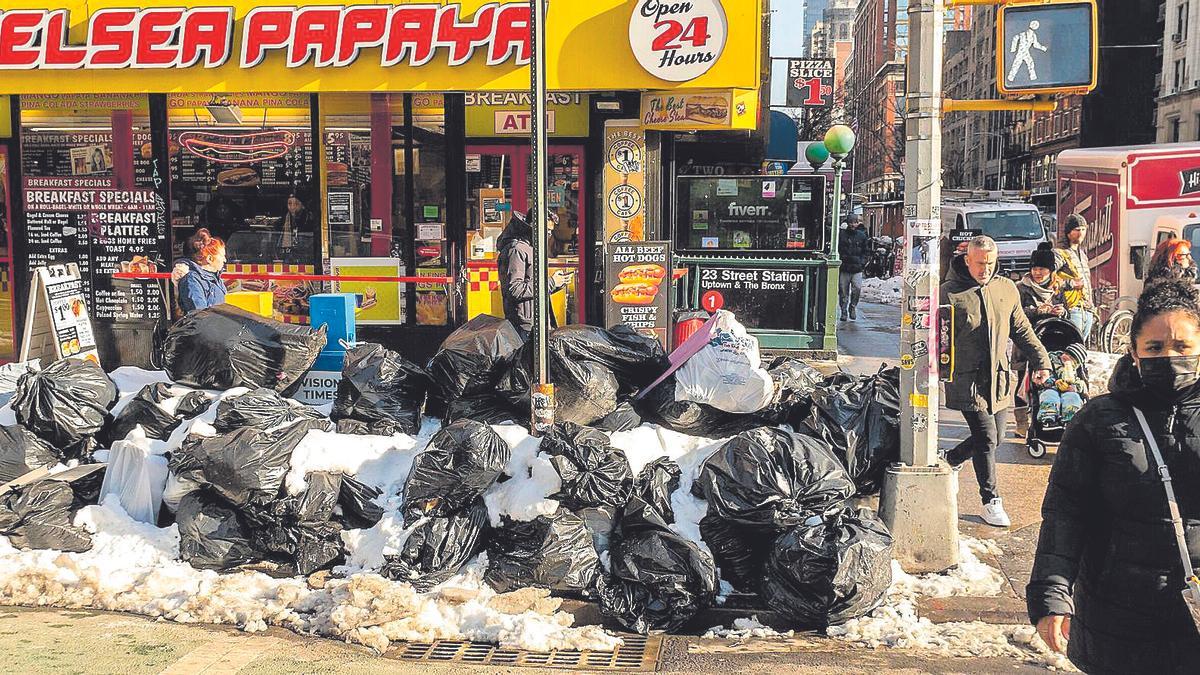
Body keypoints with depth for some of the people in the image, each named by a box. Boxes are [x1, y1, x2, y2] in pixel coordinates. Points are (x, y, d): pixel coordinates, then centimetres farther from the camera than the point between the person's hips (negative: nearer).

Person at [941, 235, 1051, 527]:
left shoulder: (1007, 289, 9)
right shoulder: (950, 293, -6)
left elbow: (1022, 329, 19)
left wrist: (1041, 360, 17)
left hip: (1000, 380, 6)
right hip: (968, 380, -5)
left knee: (994, 438, 11)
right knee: (986, 439, -7)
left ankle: (952, 459, 38)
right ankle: (991, 501, 4)